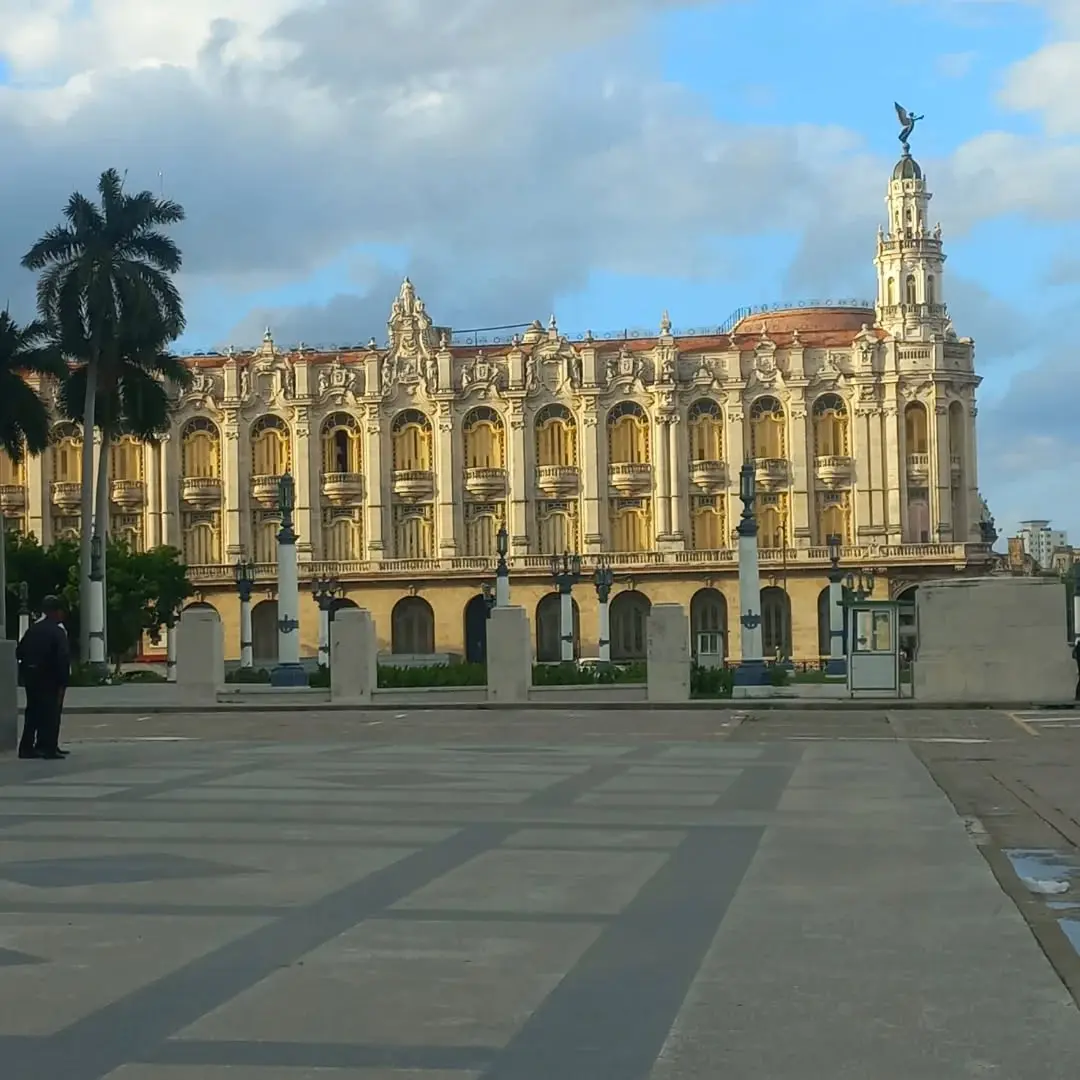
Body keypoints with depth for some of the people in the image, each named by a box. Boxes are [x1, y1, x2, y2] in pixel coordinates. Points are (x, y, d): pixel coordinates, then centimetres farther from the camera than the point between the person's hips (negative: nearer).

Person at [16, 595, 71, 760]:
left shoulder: (33, 629, 8)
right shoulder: (57, 632, -12)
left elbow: (19, 651, 10)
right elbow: (63, 658, -18)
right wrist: (63, 682, -16)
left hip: (30, 676, 7)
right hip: (49, 678, -7)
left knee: (33, 711, 12)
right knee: (51, 712, -1)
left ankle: (27, 747, 13)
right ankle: (48, 748, -4)